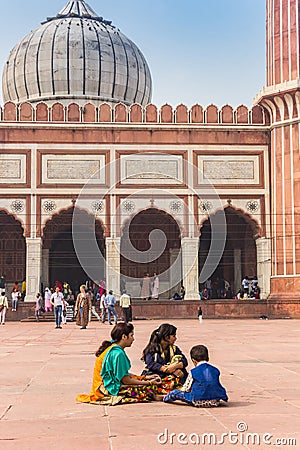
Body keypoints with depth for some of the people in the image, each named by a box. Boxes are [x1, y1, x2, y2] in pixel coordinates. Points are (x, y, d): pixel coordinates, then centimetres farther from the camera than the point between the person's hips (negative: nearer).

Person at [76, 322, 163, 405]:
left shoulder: (111, 348, 9)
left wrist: (145, 377, 9)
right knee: (150, 388, -17)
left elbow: (123, 374, 13)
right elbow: (125, 380, -18)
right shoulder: (118, 353, -21)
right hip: (111, 389, -11)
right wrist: (149, 383, -12)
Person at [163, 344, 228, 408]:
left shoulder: (193, 372, -3)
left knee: (175, 393, 9)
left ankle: (166, 398, 33)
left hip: (199, 402, -4)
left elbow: (186, 389, 5)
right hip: (216, 401, 4)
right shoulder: (215, 370, 10)